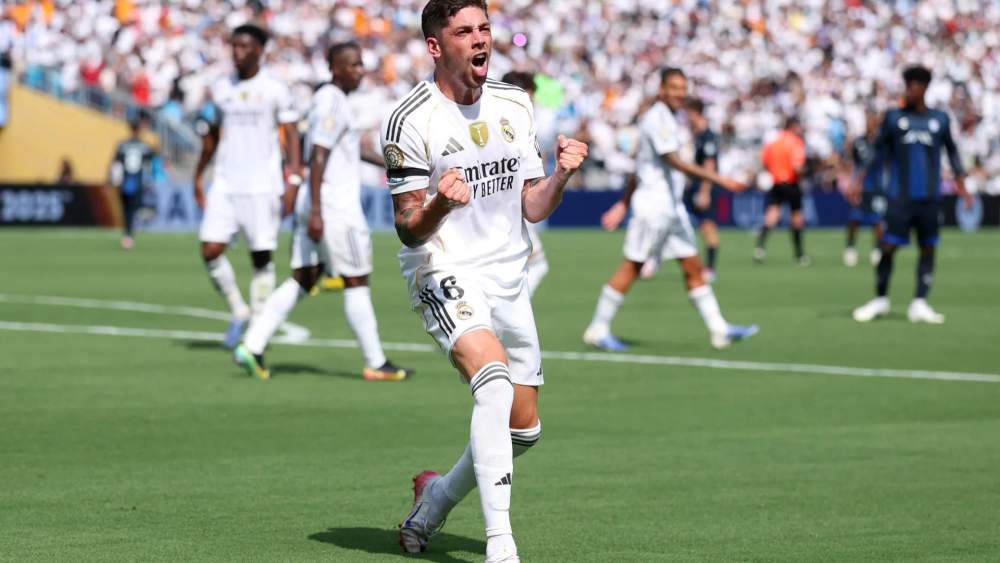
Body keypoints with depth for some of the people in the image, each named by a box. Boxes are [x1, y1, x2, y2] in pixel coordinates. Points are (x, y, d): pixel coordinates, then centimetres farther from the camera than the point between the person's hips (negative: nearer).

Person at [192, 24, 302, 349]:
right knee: (210, 250, -8)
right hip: (224, 186, 4)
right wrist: (198, 176, 20)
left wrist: (294, 179, -14)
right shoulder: (222, 90, 11)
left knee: (261, 257, -2)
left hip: (262, 187, -4)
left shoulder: (275, 90, -2)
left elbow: (291, 136, -4)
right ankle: (238, 311, 11)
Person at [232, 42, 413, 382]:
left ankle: (252, 346, 1)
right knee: (356, 284, -1)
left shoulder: (331, 100, 18)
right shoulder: (331, 104, -14)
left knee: (302, 281, 8)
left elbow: (355, 146, 31)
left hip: (318, 204, 10)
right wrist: (315, 212, -25)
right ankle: (375, 364, 7)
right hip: (335, 206, -10)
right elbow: (317, 157, -21)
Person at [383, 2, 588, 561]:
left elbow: (532, 208, 9)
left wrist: (562, 174, -11)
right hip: (446, 273, -7)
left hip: (509, 278, 7)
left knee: (523, 428, 8)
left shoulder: (515, 105, 7)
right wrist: (440, 204, -31)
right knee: (495, 381, -31)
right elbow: (409, 230, -10)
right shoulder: (410, 121, -12)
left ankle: (439, 494, 36)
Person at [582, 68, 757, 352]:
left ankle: (719, 329, 5)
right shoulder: (656, 119, -14)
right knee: (631, 267, -3)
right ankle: (598, 330, 5)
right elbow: (674, 161, -24)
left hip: (672, 207, 9)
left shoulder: (665, 119, 15)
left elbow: (642, 166, 21)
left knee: (693, 266, 5)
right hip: (653, 205, -9)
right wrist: (718, 179, -28)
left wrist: (623, 204, 23)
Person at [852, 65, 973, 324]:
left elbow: (952, 152, 16)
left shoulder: (940, 119, 6)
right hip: (901, 196, -2)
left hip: (930, 197, 2)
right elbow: (879, 151, 6)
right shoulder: (894, 117, 3)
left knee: (928, 249, 2)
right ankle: (880, 300, 12)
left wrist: (960, 182, 12)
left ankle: (919, 305, 6)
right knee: (888, 248, -5)